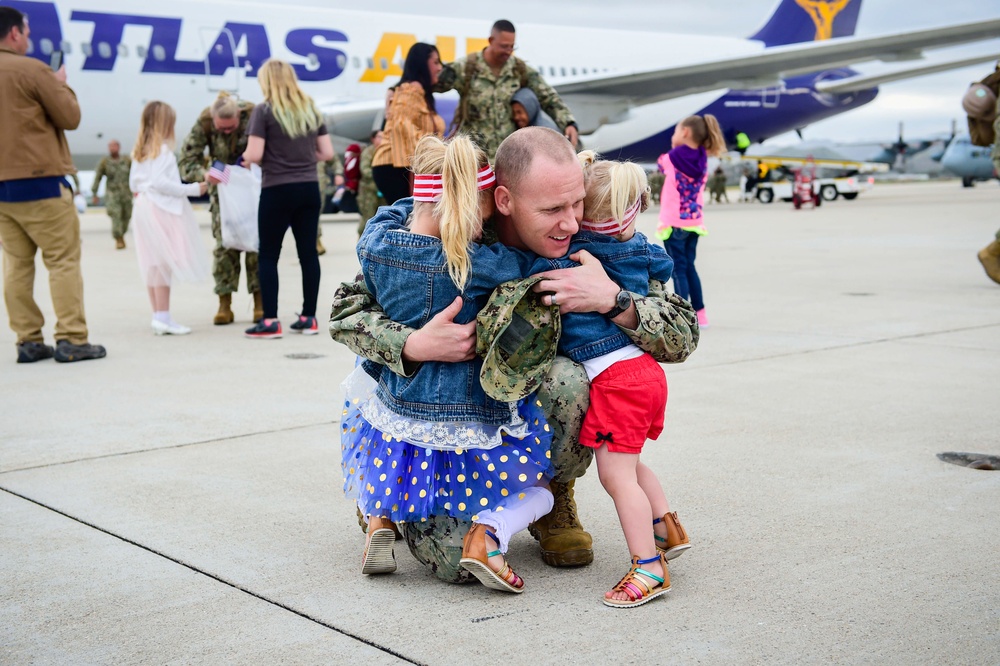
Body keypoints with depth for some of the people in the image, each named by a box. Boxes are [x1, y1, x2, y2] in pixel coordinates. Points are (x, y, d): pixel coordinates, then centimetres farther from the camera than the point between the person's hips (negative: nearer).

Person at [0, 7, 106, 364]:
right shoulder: (32, 70, -10)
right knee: (64, 260, -1)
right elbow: (70, 117, -5)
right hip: (39, 181, -7)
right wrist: (61, 84, 11)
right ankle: (71, 340, -3)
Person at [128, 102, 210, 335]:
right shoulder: (163, 149, -11)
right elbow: (159, 182, -19)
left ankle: (157, 315, 16)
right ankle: (163, 317, -12)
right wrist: (192, 189, -15)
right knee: (164, 262, -9)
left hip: (143, 208, 9)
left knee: (152, 264, 11)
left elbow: (133, 184, 15)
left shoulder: (139, 151, 14)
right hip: (161, 209, -9)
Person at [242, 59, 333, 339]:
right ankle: (308, 318, 14)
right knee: (308, 252, 9)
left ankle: (270, 321, 2)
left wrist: (246, 158, 8)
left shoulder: (264, 110, -8)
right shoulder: (311, 110, 8)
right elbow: (327, 152, 8)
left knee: (268, 256, 4)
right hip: (309, 188, 5)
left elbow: (254, 154, -13)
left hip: (277, 190, -5)